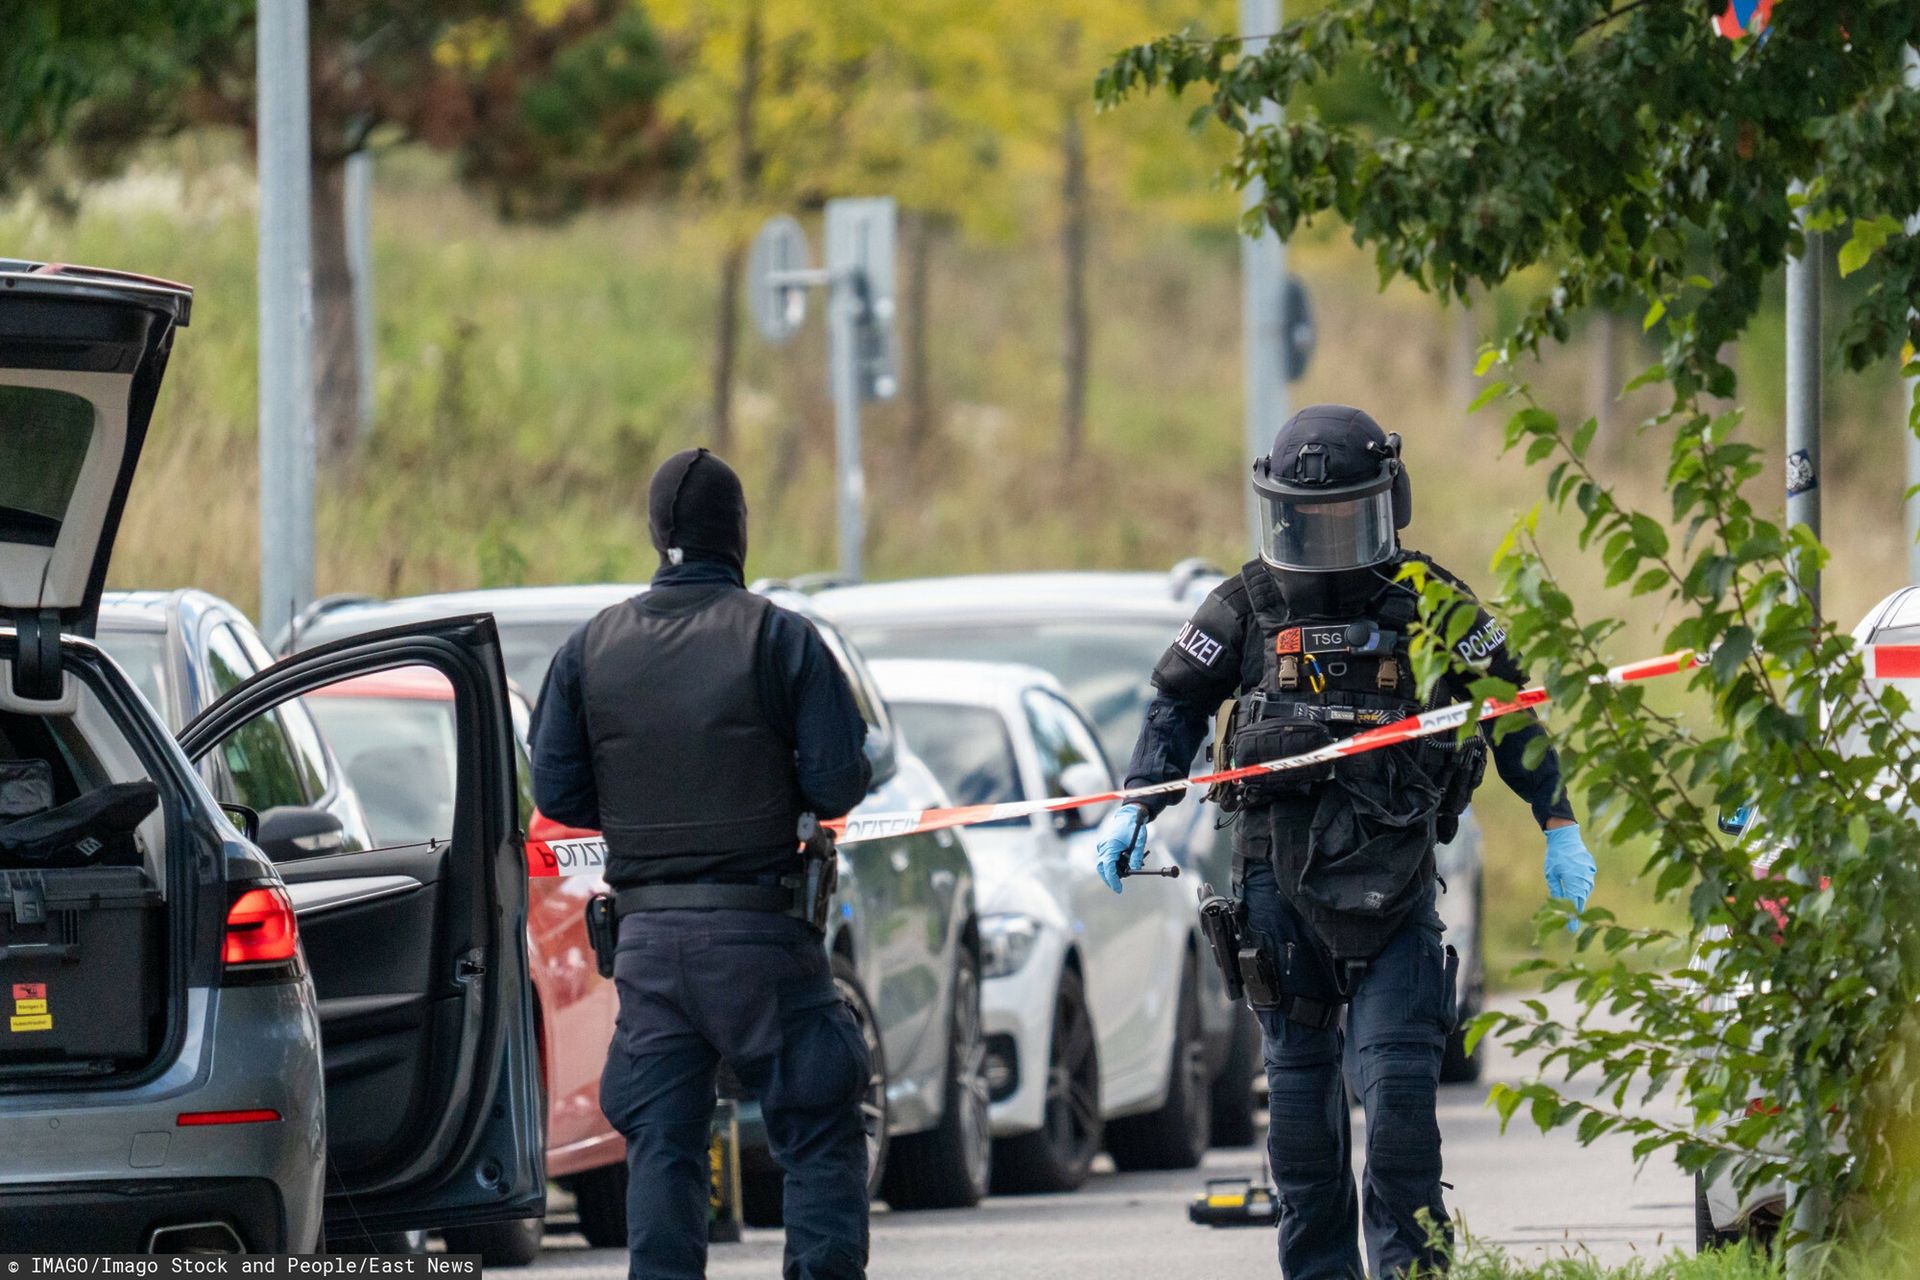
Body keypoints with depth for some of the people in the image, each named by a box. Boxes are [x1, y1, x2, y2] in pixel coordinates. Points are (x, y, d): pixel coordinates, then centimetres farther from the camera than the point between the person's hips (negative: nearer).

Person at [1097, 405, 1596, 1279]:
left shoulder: (1427, 604, 3)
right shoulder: (1248, 607, 7)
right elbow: (1178, 706, 17)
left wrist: (1558, 826, 8)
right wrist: (1133, 810, 6)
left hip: (1392, 876, -2)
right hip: (1278, 872, 2)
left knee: (1397, 1073, -11)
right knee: (1299, 1076, 5)